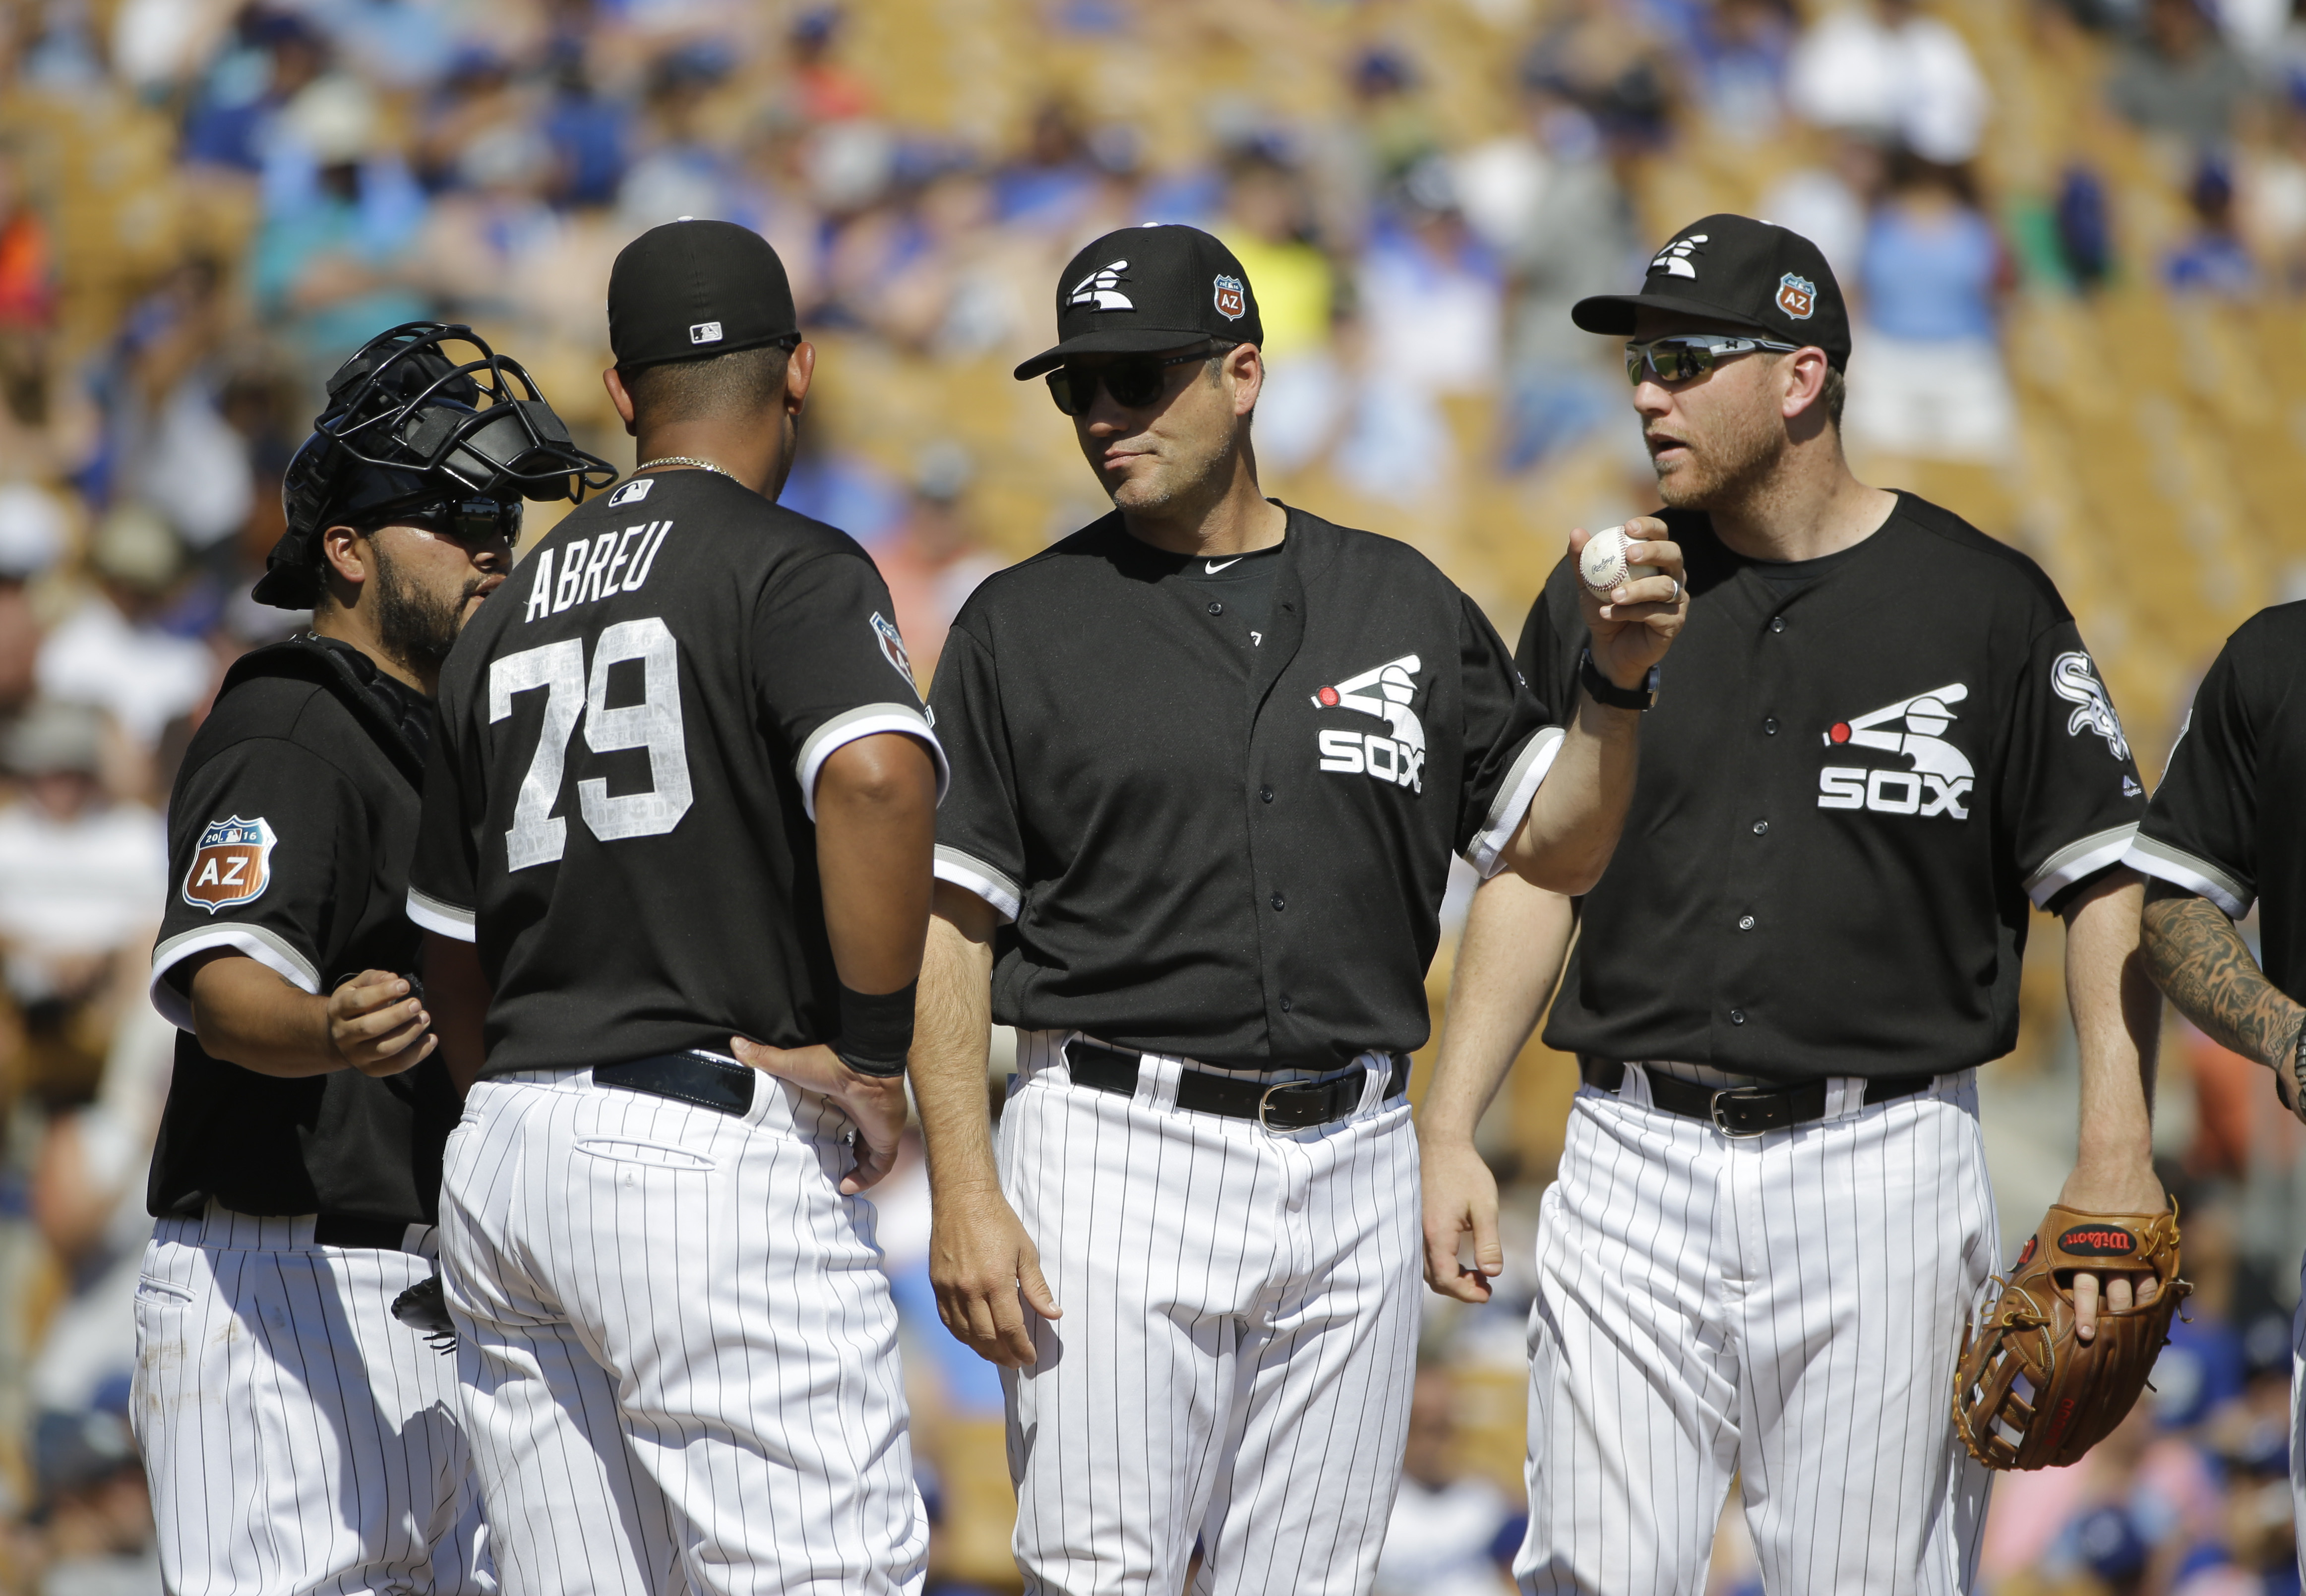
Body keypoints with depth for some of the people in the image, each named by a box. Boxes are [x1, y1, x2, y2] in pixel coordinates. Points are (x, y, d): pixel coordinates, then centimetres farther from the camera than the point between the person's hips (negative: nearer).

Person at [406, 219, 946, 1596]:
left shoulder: (512, 617, 18)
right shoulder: (793, 569, -4)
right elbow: (878, 776, -24)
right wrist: (872, 1056, -14)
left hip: (502, 1160, 8)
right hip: (718, 1146, -7)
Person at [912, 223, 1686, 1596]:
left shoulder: (1405, 607, 11)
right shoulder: (1023, 625, 3)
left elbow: (1558, 847, 12)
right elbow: (951, 921, 0)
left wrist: (1617, 684, -7)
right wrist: (965, 1194, -10)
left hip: (1351, 1166, 3)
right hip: (1115, 1157, -3)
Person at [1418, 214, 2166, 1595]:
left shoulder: (1985, 606, -1)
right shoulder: (1602, 595, 9)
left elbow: (2102, 880, 0)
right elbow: (1534, 869, 13)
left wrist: (2117, 1158, -11)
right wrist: (1450, 1130, 5)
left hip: (1882, 1163, -2)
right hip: (1638, 1165, 3)